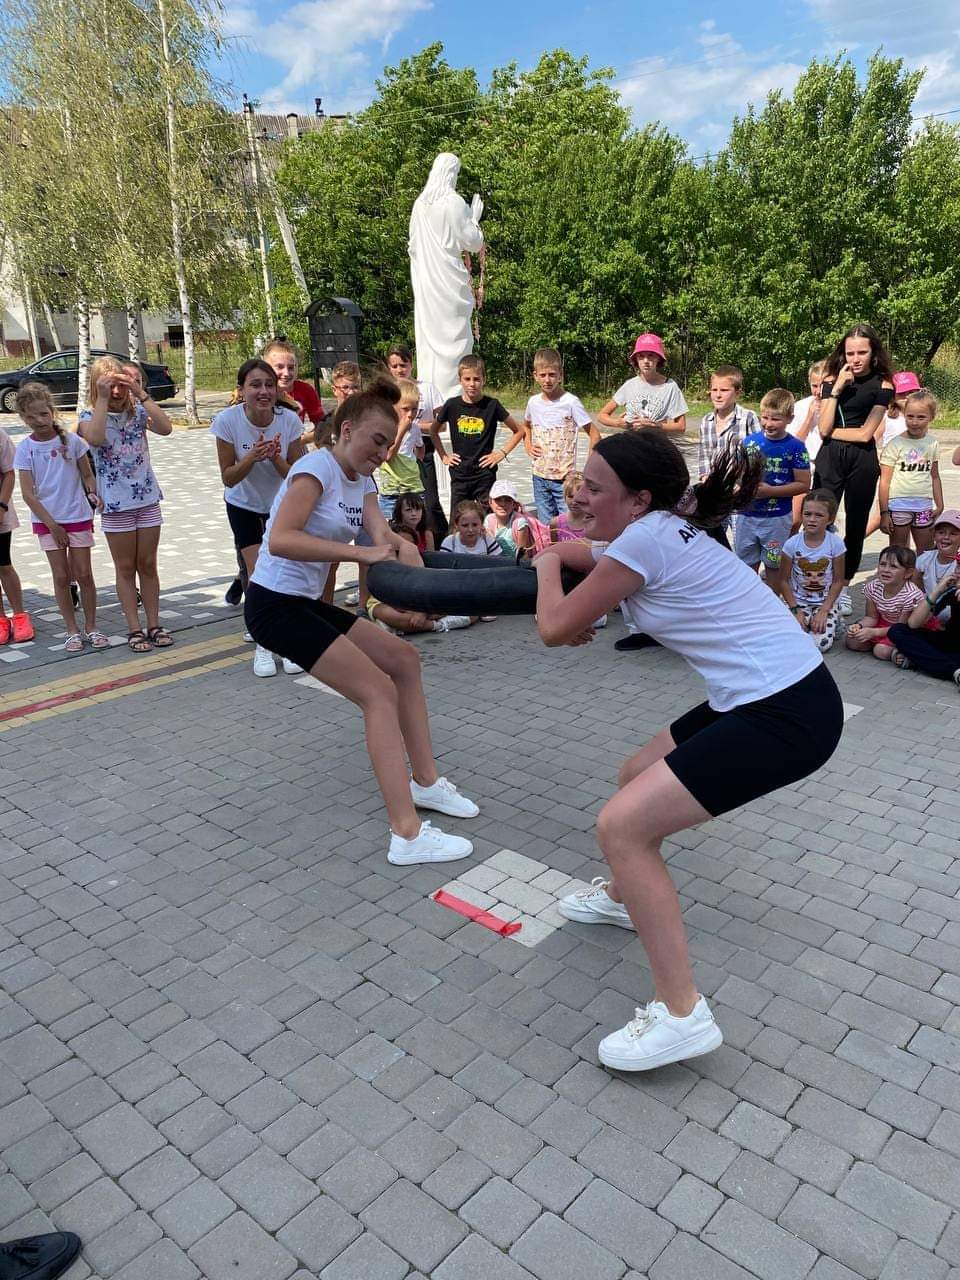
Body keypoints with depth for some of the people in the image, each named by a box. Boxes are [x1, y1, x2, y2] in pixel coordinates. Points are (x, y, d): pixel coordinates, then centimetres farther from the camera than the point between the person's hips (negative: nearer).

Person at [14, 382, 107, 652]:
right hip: (47, 520, 0)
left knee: (83, 575, 3)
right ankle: (73, 631, 15)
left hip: (78, 517, 0)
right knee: (61, 577, 5)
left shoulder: (72, 440, -4)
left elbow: (87, 476, 4)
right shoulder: (25, 448, -4)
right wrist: (52, 525, -10)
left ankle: (91, 628, 15)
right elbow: (27, 493, -5)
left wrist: (93, 495, -17)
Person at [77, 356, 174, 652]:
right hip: (115, 503, -2)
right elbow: (96, 439, -28)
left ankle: (154, 625, 18)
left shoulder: (138, 411, 1)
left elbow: (165, 428, -18)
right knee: (126, 568, 6)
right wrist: (102, 399, -25)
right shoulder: (90, 416, -4)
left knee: (148, 565, 10)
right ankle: (134, 629, 13)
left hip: (147, 498, 2)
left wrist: (140, 393, -21)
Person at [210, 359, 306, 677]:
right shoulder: (228, 420, -24)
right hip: (243, 505, -1)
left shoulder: (289, 419, -22)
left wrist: (276, 458, -35)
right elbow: (228, 478, -17)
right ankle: (263, 645, 8)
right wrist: (252, 458, -34)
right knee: (257, 573, -8)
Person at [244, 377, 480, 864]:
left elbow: (384, 536, -5)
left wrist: (397, 546, -28)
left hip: (308, 603, 10)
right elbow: (280, 540, -30)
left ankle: (425, 781, 21)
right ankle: (407, 835, -16)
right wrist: (361, 552, -33)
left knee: (404, 658, 13)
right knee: (379, 691, -14)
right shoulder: (317, 466, -16)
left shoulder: (361, 480, 11)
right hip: (275, 604, -10)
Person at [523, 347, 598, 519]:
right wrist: (528, 446, 10)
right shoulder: (533, 402, 3)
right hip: (539, 476, 5)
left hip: (564, 477, -5)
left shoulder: (570, 402, -12)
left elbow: (594, 435, -10)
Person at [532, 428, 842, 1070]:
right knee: (638, 777, 23)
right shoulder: (666, 530, 13)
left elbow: (555, 628, -5)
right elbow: (569, 551, 33)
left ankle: (682, 1015, -3)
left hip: (786, 715, -10)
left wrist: (548, 569, 12)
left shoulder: (645, 538, -15)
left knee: (621, 825, -12)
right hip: (777, 695, 10)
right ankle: (626, 895, 46)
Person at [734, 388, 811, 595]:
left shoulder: (795, 447, -9)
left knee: (774, 567, 12)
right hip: (747, 514, 3)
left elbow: (803, 484, -9)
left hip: (777, 518, -3)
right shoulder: (750, 441, 0)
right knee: (747, 566, 13)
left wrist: (770, 491, -18)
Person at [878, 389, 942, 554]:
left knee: (927, 553, 11)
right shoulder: (895, 444, -7)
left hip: (924, 506, 4)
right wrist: (884, 513, -10)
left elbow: (934, 477, 15)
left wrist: (939, 505, 13)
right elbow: (884, 482, -8)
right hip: (898, 505, -4)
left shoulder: (932, 443, 7)